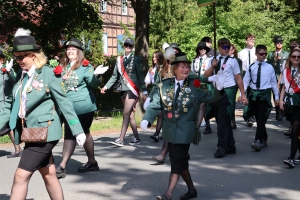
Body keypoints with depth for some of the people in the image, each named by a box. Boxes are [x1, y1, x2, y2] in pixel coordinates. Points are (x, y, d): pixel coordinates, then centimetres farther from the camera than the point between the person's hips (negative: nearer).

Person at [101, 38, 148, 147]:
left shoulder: (136, 59, -2)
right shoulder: (119, 59, 12)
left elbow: (140, 76, -4)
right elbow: (115, 76, 12)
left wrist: (144, 91, -8)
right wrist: (106, 86, 0)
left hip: (132, 90, -6)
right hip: (123, 89, 6)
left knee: (126, 114, -10)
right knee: (130, 115, 10)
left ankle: (121, 139, -11)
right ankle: (137, 139, 18)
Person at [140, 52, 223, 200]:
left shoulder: (195, 85, -4)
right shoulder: (165, 85, 1)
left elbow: (210, 97, -11)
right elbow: (155, 105, -2)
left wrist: (218, 89, -31)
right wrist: (146, 120, -17)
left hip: (185, 131, -4)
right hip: (170, 130, 4)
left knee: (177, 162, -6)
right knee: (180, 162, 14)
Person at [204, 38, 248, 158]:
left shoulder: (232, 61, -3)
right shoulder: (214, 60, 11)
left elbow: (238, 78, -2)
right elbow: (206, 76, 7)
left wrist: (243, 94, -5)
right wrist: (212, 66, -10)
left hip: (228, 91, -6)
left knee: (223, 120, -10)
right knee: (222, 120, 11)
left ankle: (222, 147, -5)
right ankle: (230, 147, 23)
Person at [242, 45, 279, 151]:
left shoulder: (269, 67, 2)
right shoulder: (251, 67, 4)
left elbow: (274, 82, 6)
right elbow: (245, 81, 1)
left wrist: (276, 97, 7)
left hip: (265, 94, -2)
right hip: (253, 94, 2)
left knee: (261, 119, -10)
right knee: (258, 119, 10)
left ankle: (258, 141, -14)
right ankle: (264, 140, 24)